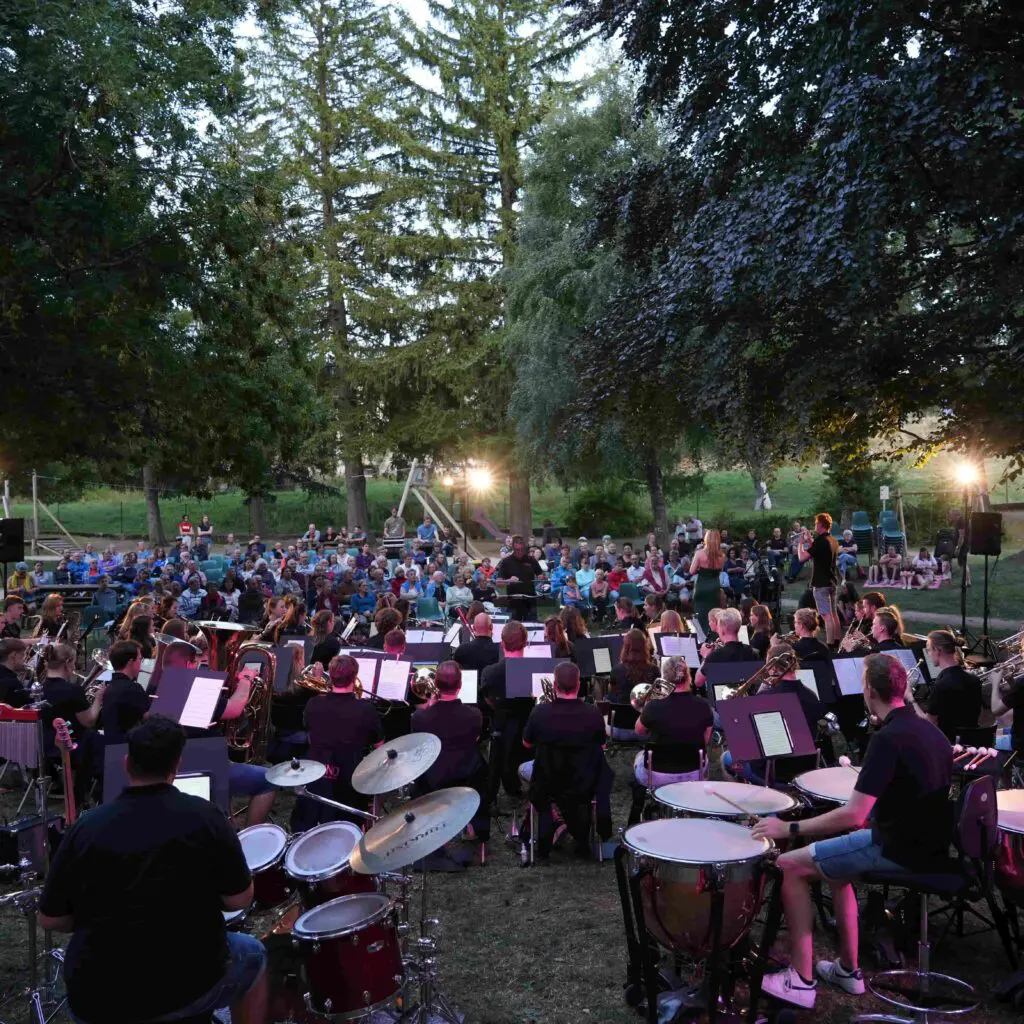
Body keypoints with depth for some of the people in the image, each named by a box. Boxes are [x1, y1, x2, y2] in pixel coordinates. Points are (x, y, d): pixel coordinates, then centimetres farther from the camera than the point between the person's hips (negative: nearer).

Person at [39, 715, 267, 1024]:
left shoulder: (85, 827, -7)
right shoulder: (203, 816, -12)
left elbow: (50, 920, 1)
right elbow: (239, 900, -6)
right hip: (188, 987, -2)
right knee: (252, 956, 28)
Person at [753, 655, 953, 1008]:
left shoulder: (887, 738, -22)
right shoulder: (929, 731, 6)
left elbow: (853, 816, -26)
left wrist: (789, 828, -20)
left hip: (899, 847, -9)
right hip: (929, 841, 9)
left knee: (790, 866, 0)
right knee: (836, 860, 28)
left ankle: (800, 981, 4)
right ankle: (848, 969, 29)